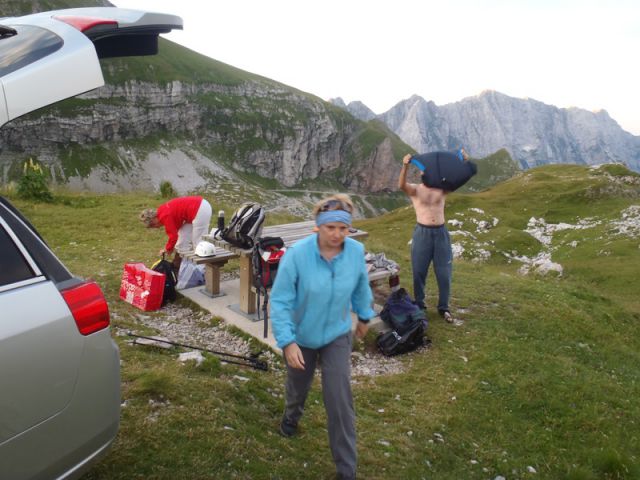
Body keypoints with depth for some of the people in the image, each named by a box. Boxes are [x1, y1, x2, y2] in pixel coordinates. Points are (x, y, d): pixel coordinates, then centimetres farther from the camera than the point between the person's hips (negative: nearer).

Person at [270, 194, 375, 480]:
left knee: (339, 399, -5)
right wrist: (287, 341, -29)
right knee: (298, 385, 25)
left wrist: (364, 316, 15)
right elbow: (280, 301, -23)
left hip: (337, 335, 1)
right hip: (301, 335, -1)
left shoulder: (356, 251, -18)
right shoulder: (296, 254, -29)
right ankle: (292, 416, 63)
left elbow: (361, 287, 3)